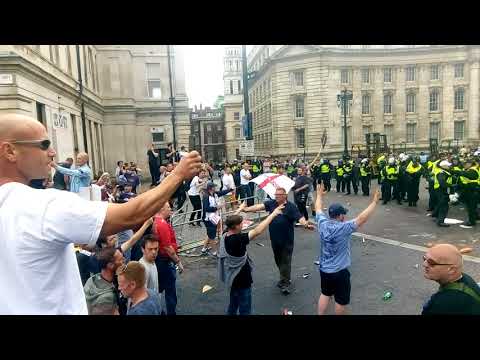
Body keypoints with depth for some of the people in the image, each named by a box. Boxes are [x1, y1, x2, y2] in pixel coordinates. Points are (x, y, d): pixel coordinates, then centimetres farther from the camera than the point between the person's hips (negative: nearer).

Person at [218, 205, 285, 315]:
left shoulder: (225, 236, -8)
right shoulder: (237, 239, -32)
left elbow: (231, 221, 11)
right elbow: (257, 231, -36)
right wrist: (273, 214, -31)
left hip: (233, 279, 9)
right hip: (241, 281, -9)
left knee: (233, 305, 26)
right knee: (245, 310, 10)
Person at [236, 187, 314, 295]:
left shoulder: (291, 206, -12)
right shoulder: (272, 203, 1)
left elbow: (299, 217, -21)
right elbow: (260, 206, -7)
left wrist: (306, 224, -40)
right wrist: (246, 209, -18)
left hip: (286, 240, -5)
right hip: (274, 239, 6)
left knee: (285, 261, 1)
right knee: (278, 260, 19)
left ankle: (285, 283, 13)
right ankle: (286, 278, 39)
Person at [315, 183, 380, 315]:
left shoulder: (322, 223, -11)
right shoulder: (343, 228, -27)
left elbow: (319, 209, 7)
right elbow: (362, 218, -29)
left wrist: (319, 195, 22)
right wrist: (374, 202, -23)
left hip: (323, 268, 6)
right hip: (339, 271, -6)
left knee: (325, 293, 25)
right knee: (341, 300, 16)